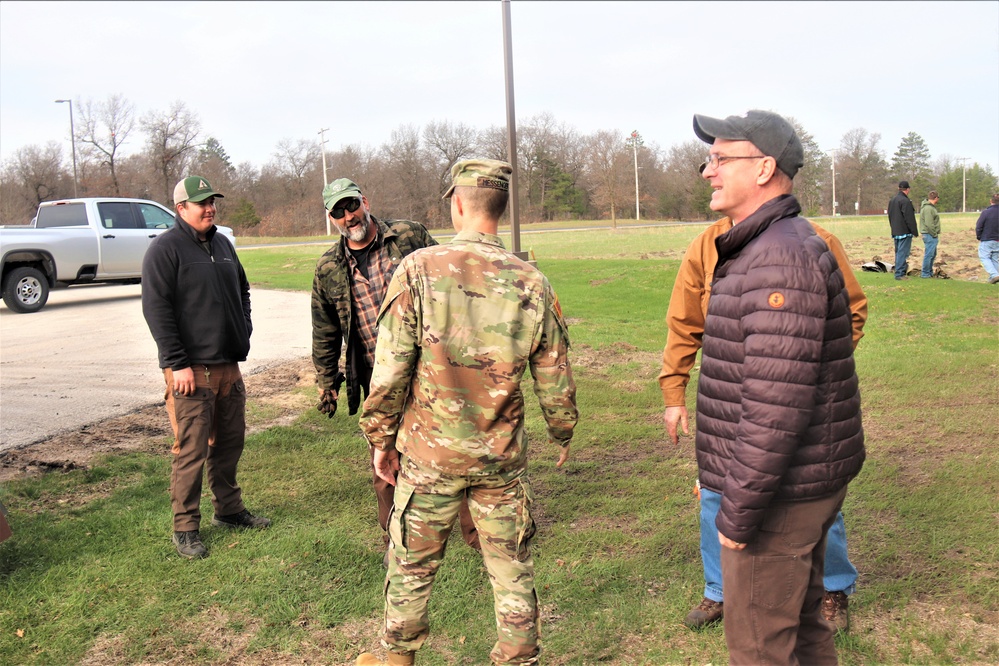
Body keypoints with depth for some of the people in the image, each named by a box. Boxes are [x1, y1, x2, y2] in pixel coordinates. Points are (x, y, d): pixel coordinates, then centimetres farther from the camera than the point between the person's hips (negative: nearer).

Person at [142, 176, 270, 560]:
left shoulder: (222, 244, 15)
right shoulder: (165, 248, -8)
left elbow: (242, 290, 27)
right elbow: (156, 309, -14)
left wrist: (244, 330, 13)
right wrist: (177, 364, -18)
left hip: (229, 365, 7)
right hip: (191, 369, -7)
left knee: (229, 442, 15)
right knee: (191, 449, -4)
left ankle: (229, 510, 29)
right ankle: (185, 529, 8)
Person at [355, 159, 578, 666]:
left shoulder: (418, 270, -13)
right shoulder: (532, 284, -7)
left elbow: (389, 372, -12)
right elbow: (555, 382, 0)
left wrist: (380, 438, 3)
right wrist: (563, 434, 19)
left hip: (428, 454, -1)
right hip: (502, 459, 1)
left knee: (411, 567, 18)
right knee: (512, 572, 16)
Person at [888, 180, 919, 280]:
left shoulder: (892, 200, 13)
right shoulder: (905, 201, -16)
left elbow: (890, 216, 20)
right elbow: (909, 219, -16)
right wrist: (914, 231, -10)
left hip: (895, 232, 9)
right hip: (905, 232, -9)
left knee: (898, 252, 14)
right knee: (903, 253, -7)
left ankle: (899, 272, 19)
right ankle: (900, 274, -9)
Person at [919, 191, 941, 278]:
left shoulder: (930, 207, 16)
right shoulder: (928, 208, -18)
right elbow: (929, 224, -23)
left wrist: (935, 234, 14)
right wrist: (935, 234, -16)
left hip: (931, 235, 11)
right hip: (930, 235, -11)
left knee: (933, 254, 18)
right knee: (929, 254, -5)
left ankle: (930, 272, 26)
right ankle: (925, 273, 0)